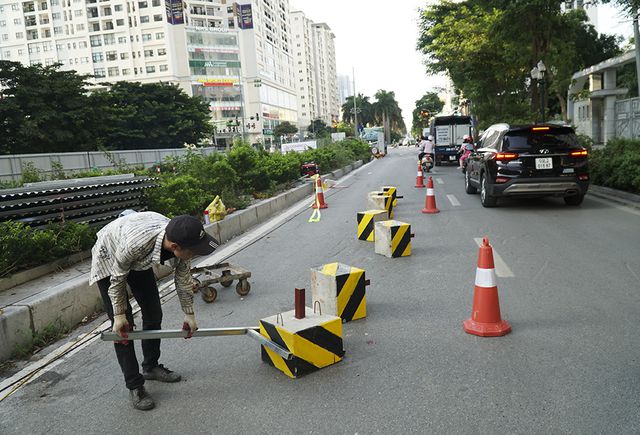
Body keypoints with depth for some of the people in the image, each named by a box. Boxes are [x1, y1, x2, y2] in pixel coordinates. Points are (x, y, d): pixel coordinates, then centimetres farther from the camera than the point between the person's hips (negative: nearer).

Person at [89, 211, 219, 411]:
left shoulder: (181, 240, -29)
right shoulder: (135, 243, -46)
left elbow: (183, 277, -10)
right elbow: (118, 278, -25)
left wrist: (189, 314, -1)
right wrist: (119, 315, -15)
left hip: (139, 261, 5)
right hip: (109, 260, -5)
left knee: (154, 314, 8)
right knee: (123, 325, -8)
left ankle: (151, 367, 28)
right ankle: (134, 386, 4)